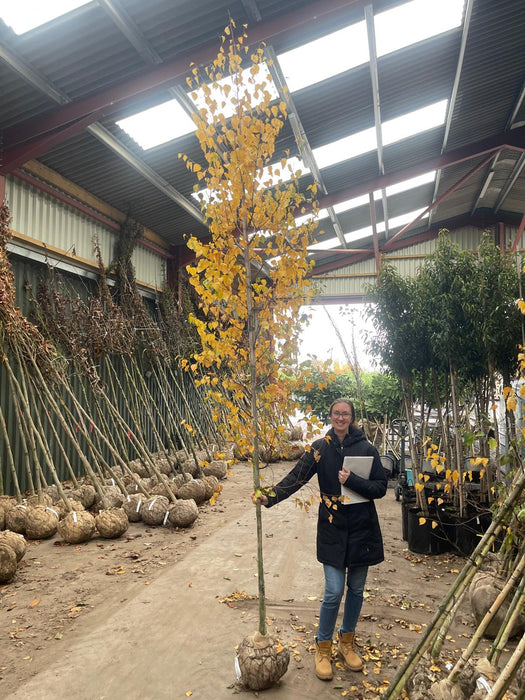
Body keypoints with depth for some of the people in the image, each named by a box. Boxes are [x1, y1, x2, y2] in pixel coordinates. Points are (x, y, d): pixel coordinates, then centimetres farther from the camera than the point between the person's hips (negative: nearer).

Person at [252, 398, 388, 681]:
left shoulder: (366, 449, -4)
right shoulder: (320, 448, -4)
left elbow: (381, 487, -4)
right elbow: (296, 477, -11)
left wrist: (352, 481, -20)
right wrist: (270, 497, -24)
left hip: (362, 529, 2)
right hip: (333, 528, -1)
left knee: (356, 589, 14)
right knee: (333, 591, -3)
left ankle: (346, 642, 36)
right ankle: (323, 647, 20)